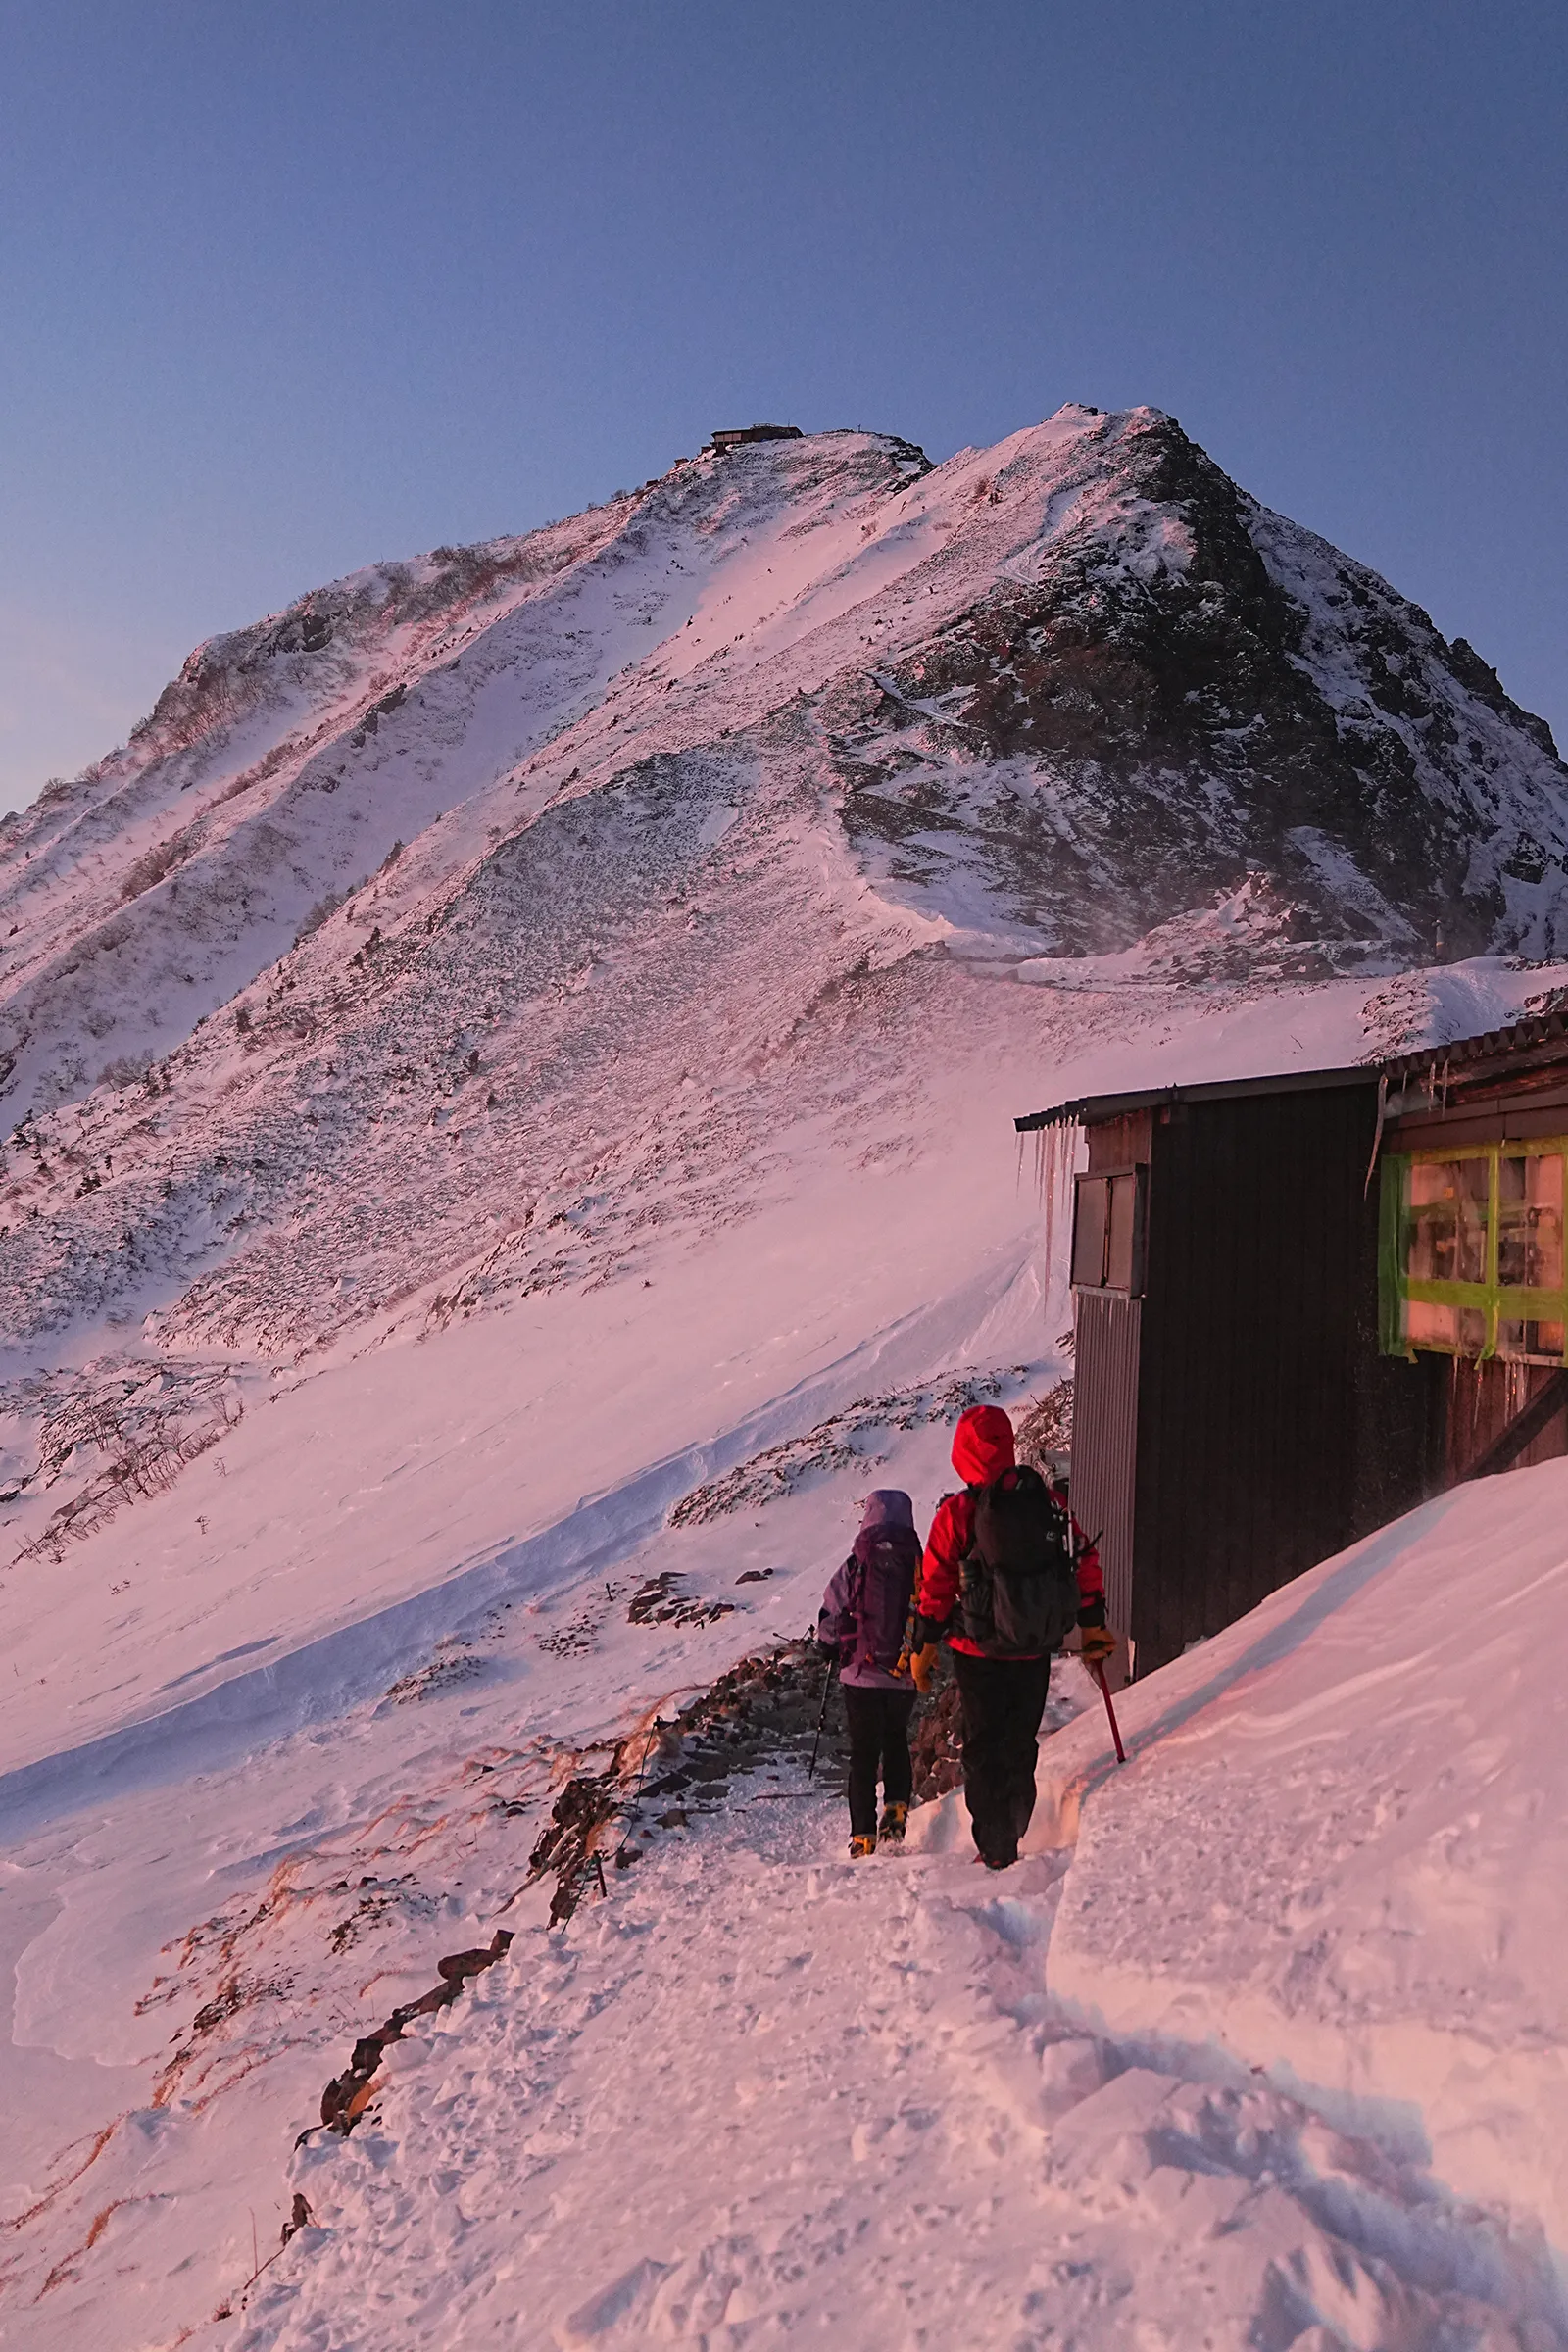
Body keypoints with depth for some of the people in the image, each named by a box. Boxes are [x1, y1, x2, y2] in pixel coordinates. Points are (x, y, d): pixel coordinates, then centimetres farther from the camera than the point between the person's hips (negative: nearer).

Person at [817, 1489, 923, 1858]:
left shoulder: (856, 1566, -11)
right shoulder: (920, 1565, -4)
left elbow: (831, 1618, -4)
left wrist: (829, 1648, 15)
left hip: (862, 1675, -2)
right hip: (906, 1676, 2)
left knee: (864, 1753, 8)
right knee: (896, 1739, 26)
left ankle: (863, 1836, 8)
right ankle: (897, 1808, 12)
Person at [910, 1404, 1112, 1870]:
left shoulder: (958, 1513, -13)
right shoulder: (1049, 1502, -2)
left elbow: (935, 1588, -10)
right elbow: (1085, 1562, 6)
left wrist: (922, 1649, 1)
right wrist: (1094, 1625, 18)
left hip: (980, 1654, -3)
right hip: (1036, 1653, 4)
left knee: (985, 1750, 9)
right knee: (1020, 1744, 19)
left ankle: (996, 1852, 11)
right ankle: (1010, 1835, 27)